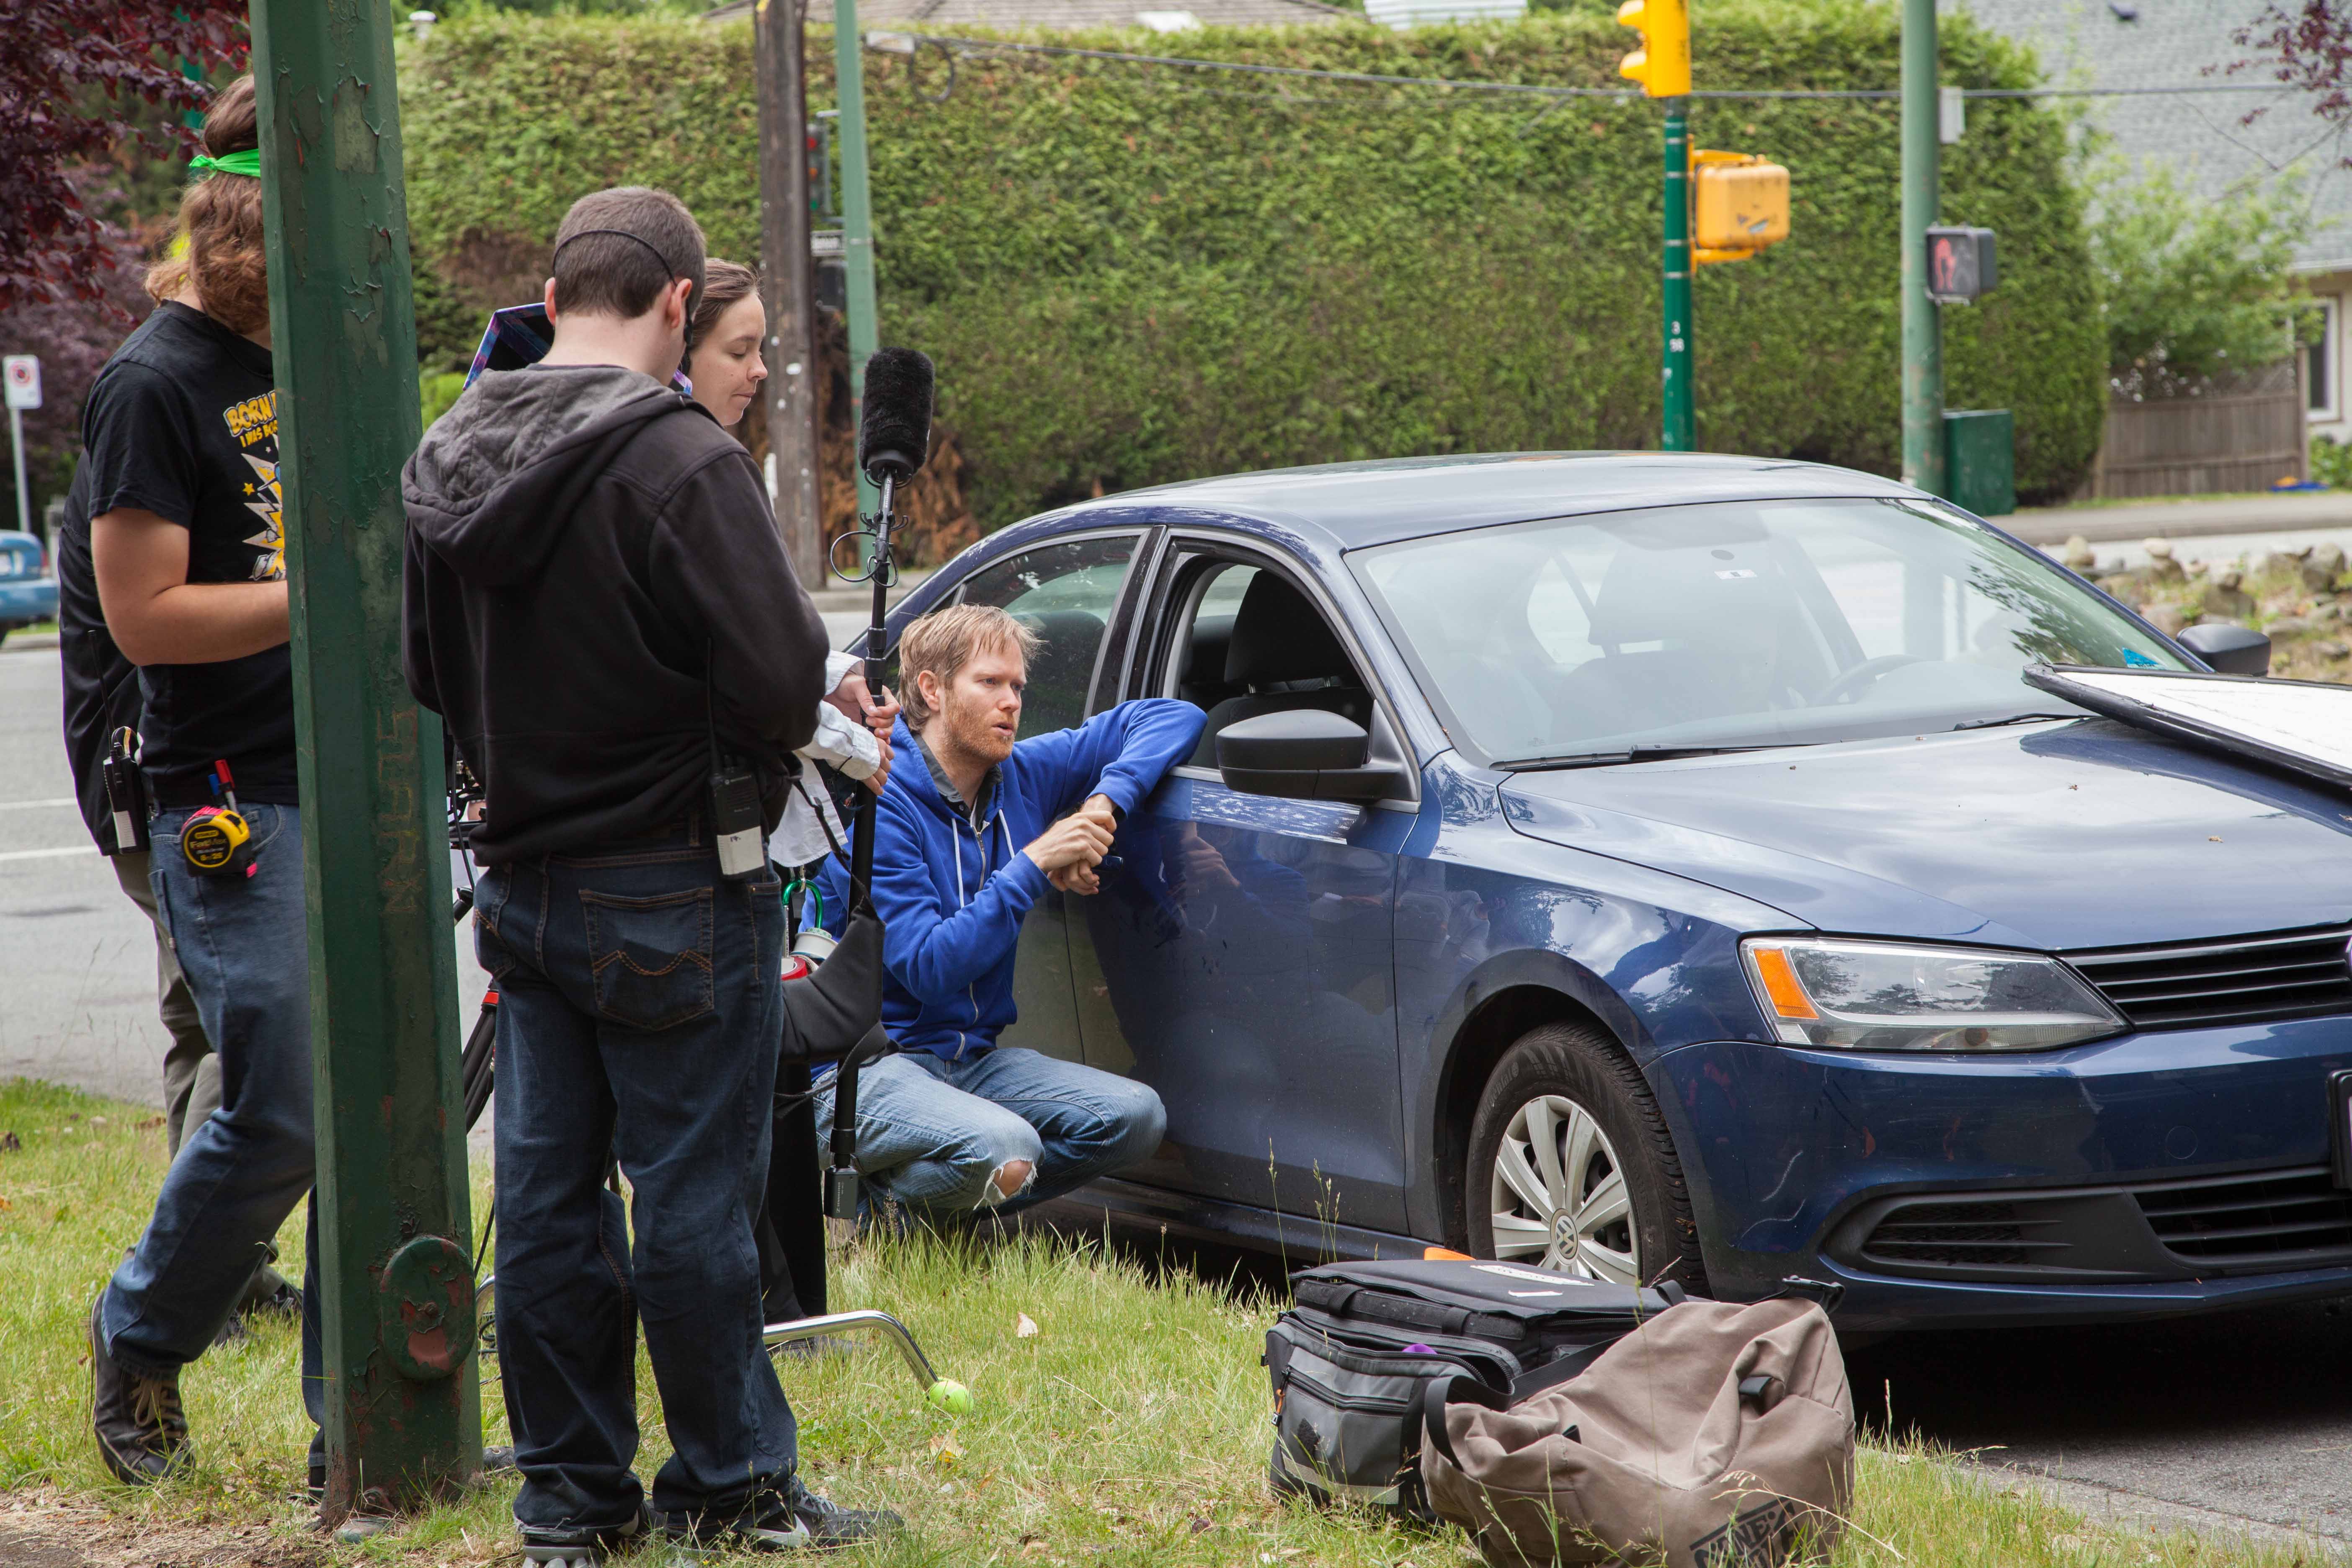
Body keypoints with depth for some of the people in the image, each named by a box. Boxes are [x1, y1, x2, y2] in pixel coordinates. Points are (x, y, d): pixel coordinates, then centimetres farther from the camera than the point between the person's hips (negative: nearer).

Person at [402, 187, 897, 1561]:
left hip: (522, 887, 7)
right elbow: (782, 685, -22)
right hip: (677, 896, -7)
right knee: (695, 1199, 2)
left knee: (547, 1193, 11)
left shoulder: (449, 460, 4)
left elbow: (425, 671, 15)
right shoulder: (680, 462, -19)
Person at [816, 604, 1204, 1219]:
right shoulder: (881, 808, -14)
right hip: (872, 1067, -7)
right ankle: (868, 1193, -5)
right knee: (1006, 1150, -35)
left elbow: (1172, 717, 12)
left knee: (1137, 1116, -15)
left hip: (974, 1058, 7)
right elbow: (929, 968, -22)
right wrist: (1035, 865, -21)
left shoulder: (1025, 776, 6)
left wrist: (1106, 800, -6)